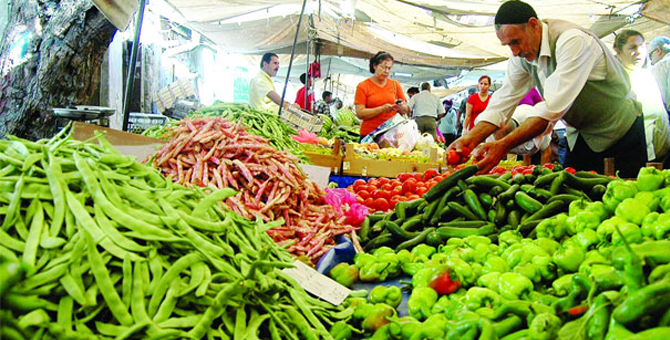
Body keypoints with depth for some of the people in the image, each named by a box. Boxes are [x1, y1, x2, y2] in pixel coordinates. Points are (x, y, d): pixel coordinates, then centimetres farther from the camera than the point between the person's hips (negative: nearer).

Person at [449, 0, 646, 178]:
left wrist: (504, 145, -44)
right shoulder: (521, 55, -7)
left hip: (621, 132, -6)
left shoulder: (573, 40, -30)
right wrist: (471, 138, -26)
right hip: (581, 134, 6)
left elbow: (554, 107, -38)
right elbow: (503, 101, -9)